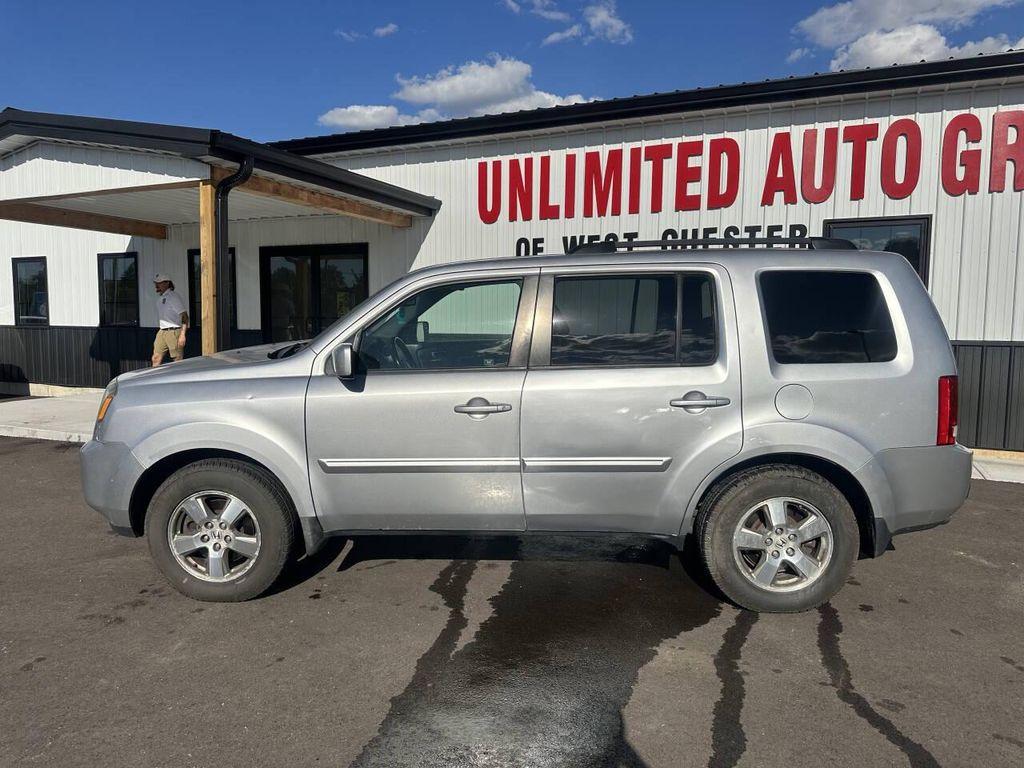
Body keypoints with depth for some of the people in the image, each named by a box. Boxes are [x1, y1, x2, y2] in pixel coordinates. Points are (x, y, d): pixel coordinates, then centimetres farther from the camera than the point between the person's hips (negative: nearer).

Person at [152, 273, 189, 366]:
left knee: (178, 360, -6)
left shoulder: (173, 296, -9)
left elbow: (184, 316, -15)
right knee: (156, 359, 4)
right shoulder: (161, 298, 17)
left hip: (174, 331, -8)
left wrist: (182, 335, -21)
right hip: (162, 332, 8)